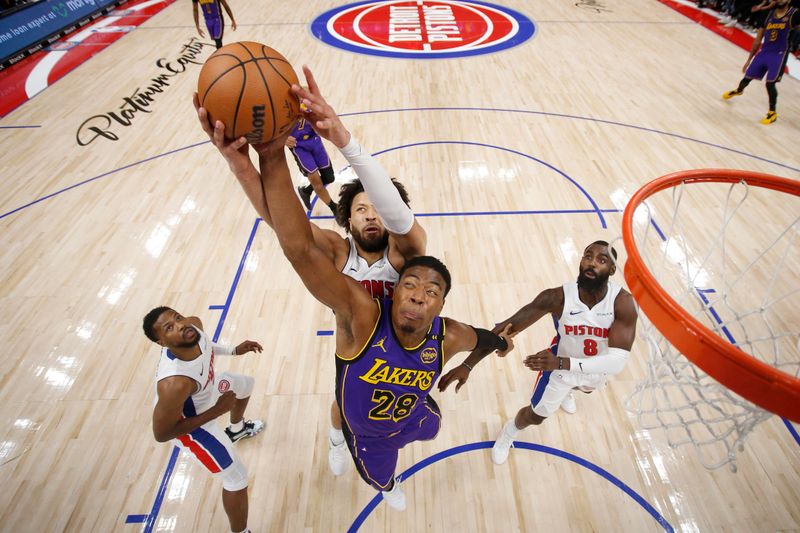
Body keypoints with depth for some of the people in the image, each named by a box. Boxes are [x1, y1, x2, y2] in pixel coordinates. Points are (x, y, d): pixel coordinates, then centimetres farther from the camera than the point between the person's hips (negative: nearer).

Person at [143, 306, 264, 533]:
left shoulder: (194, 324, -27)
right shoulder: (174, 384, -47)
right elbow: (161, 434, -31)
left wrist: (233, 350, -6)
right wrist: (217, 411, -29)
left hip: (208, 385, 8)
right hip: (192, 422, -7)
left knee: (246, 385, 34)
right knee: (237, 478, -1)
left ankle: (237, 429, 67)